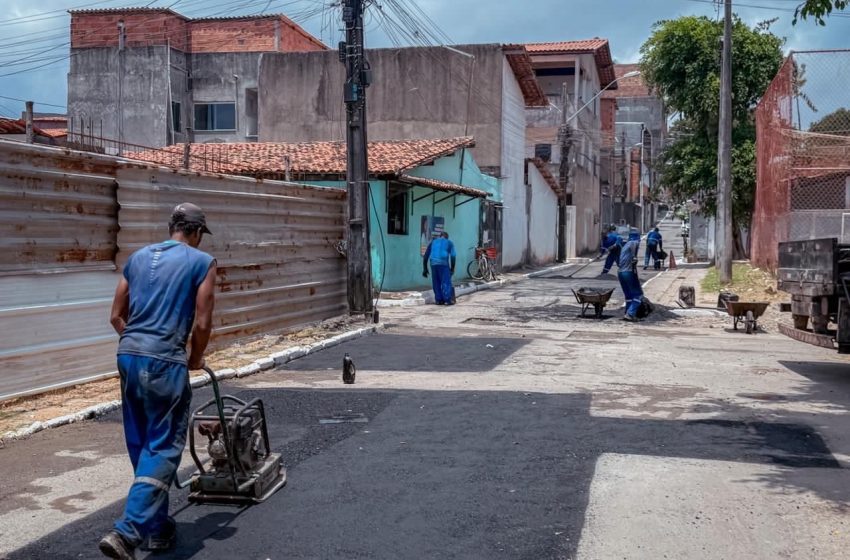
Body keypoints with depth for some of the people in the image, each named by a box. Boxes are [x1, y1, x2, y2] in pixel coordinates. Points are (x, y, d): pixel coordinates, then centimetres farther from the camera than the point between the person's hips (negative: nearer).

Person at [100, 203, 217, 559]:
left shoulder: (138, 257, 16)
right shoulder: (202, 262, 0)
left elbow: (117, 316, 16)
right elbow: (202, 323, -5)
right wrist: (195, 359, 12)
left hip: (128, 356, 7)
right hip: (164, 361, -6)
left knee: (141, 447, 16)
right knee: (162, 450, 0)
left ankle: (157, 528, 28)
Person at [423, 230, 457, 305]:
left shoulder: (433, 242, 24)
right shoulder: (449, 243, 16)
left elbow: (426, 256, 19)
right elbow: (453, 256, 3)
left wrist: (425, 269, 21)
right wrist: (452, 268, 8)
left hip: (433, 264, 3)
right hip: (443, 263, -3)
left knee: (436, 283, 10)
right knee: (446, 282, 0)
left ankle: (439, 300, 9)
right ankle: (448, 300, -5)